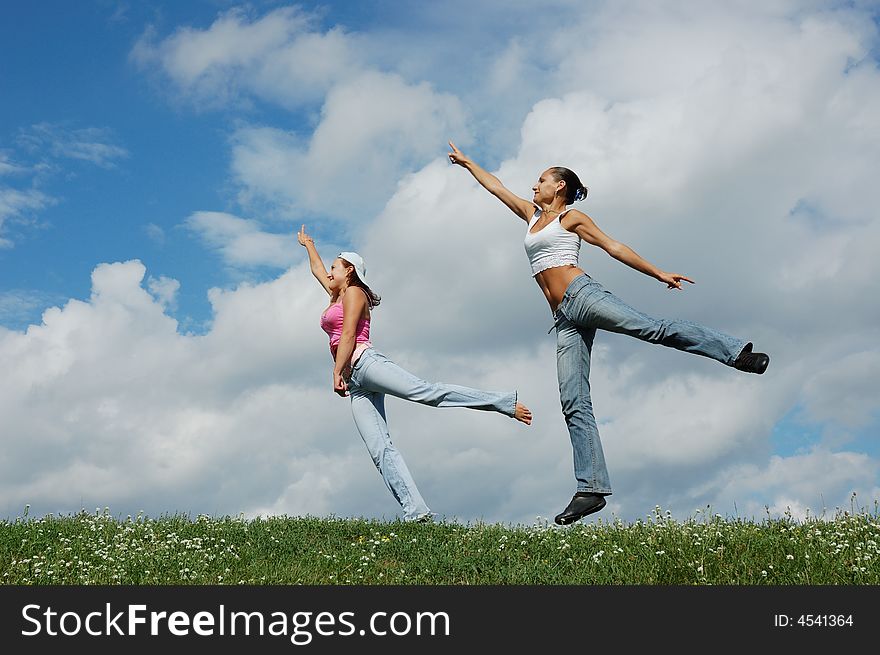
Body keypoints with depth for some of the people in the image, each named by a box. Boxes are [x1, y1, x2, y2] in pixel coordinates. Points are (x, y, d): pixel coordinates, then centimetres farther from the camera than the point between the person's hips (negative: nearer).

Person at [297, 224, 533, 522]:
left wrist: (337, 372, -13)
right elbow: (316, 269, 48)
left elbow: (348, 334, -6)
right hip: (356, 382, 7)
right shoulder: (336, 296, 30)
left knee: (423, 390, -26)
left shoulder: (354, 292, 7)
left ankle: (505, 402, -27)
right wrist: (308, 245, 60)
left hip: (365, 363, -7)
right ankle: (416, 511, -24)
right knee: (379, 449, -11)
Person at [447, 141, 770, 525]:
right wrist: (466, 162, 43)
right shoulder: (532, 214, 28)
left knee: (652, 327, -27)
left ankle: (739, 353, -25)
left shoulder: (572, 218, 10)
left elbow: (613, 246, 5)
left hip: (581, 294, -5)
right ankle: (591, 489, -11)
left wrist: (658, 273, 0)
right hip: (564, 319, 5)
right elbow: (494, 186, 36)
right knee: (573, 402, -6)